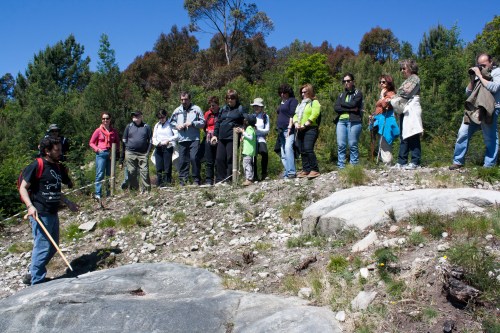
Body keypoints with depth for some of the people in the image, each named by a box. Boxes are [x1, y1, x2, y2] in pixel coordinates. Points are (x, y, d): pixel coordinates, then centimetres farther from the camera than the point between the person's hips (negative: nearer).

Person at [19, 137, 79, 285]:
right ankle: (37, 282, 6)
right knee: (43, 247, -6)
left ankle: (35, 273, 30)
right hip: (40, 214, -9)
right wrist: (30, 206, -23)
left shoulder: (57, 167, 13)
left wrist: (68, 203, 21)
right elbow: (23, 188, -11)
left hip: (53, 213, 9)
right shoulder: (36, 166, -11)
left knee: (53, 246, 15)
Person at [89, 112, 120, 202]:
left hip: (111, 155, 3)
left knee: (110, 175, 9)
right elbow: (91, 142, 5)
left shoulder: (113, 131, 9)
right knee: (100, 174, -9)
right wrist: (97, 149, -11)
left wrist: (117, 150, 2)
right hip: (101, 154, -3)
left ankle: (109, 194, 17)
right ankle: (98, 194, -9)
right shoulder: (98, 130, 2)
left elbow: (117, 142, 20)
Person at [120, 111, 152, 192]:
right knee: (131, 173, 3)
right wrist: (123, 155, 8)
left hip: (143, 154, -1)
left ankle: (146, 190, -3)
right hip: (130, 153, 2)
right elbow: (124, 140, 14)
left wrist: (147, 152, -2)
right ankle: (133, 190, 11)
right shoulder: (129, 126, 12)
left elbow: (150, 141, 10)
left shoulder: (146, 127, 9)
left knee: (144, 172, -7)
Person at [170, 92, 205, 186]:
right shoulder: (177, 110, 15)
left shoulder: (196, 109, 4)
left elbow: (202, 122, 1)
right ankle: (182, 181, 11)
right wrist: (176, 125, 3)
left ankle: (196, 180, -3)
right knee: (182, 160, 4)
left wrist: (192, 123, -12)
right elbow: (171, 121, 24)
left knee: (194, 158, -13)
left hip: (194, 139, -4)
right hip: (182, 139, 4)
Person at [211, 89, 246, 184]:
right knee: (219, 159, 3)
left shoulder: (240, 109, 2)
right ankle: (220, 179, 10)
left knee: (230, 159, -3)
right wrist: (215, 134, 15)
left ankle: (228, 180, 4)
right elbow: (218, 122, 20)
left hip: (233, 138, -5)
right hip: (221, 138, 5)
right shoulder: (223, 109, 17)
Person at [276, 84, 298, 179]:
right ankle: (286, 174, 7)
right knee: (283, 154, 5)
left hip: (289, 130, -9)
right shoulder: (282, 103, 23)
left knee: (288, 148, -26)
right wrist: (279, 130, 19)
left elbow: (292, 115, -10)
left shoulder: (292, 101, 0)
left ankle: (291, 172, -30)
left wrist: (290, 128, -19)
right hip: (281, 131, 9)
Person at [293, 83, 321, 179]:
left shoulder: (314, 102, 1)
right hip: (300, 131, 8)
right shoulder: (301, 103, 26)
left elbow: (314, 115, -12)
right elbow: (296, 115, 19)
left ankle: (315, 170, -15)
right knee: (302, 151, 4)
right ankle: (306, 170, 9)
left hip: (310, 129, -8)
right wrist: (296, 124, -1)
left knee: (308, 149, -19)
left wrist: (304, 125, -17)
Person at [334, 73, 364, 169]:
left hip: (353, 121, -4)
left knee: (353, 145, -6)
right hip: (341, 121, 4)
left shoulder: (358, 93, 7)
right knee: (340, 145, -2)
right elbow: (336, 108, 5)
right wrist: (350, 109, -6)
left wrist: (342, 104, 4)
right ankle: (341, 167, 2)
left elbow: (353, 104, -11)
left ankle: (354, 166, -1)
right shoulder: (341, 94, 21)